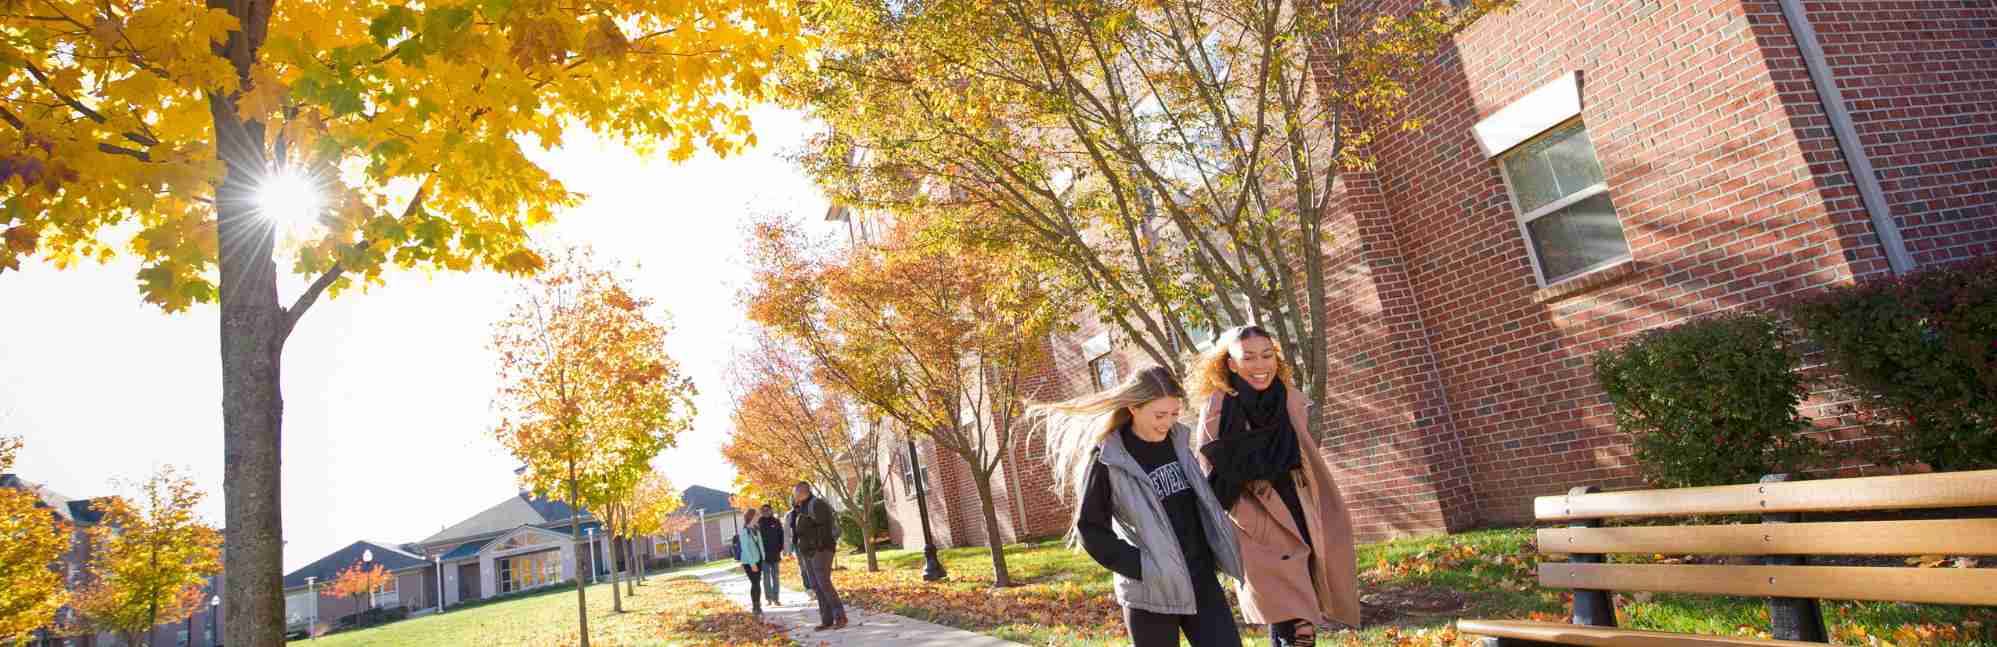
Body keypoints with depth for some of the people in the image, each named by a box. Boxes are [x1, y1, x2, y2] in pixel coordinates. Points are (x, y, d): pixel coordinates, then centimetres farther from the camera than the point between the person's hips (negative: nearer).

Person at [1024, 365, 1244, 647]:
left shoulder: (1178, 439, 4)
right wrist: (1143, 567, -15)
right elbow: (1091, 529, -9)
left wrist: (1220, 550, 10)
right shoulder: (1107, 458, -13)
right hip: (1150, 589, -5)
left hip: (1201, 577, 5)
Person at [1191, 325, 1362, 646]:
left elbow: (1312, 463, 12)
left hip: (1302, 529, 5)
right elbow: (1215, 480, -10)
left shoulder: (1291, 400, 3)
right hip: (1263, 540, -5)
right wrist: (1263, 529, -14)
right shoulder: (1217, 408, -11)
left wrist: (1331, 523, 9)